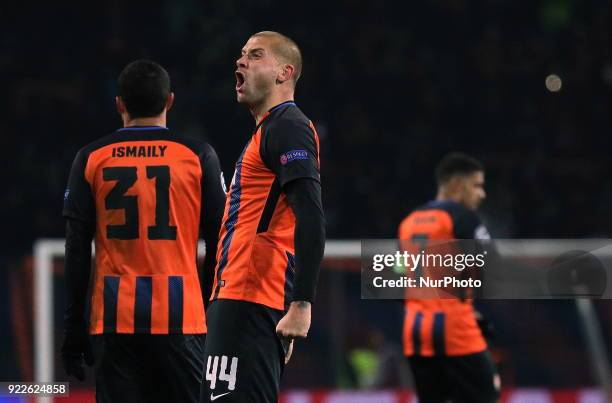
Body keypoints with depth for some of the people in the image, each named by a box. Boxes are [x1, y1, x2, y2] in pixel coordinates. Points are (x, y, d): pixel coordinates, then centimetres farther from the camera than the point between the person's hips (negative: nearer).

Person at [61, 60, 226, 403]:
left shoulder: (91, 158, 5)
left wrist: (74, 327, 7)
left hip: (114, 319, 1)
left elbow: (77, 252, 3)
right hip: (180, 317, -1)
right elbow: (218, 244, 2)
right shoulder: (198, 155, 3)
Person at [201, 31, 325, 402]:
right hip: (237, 299, 11)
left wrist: (301, 305, -26)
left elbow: (311, 220, -19)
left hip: (248, 303, -11)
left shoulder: (288, 126, -7)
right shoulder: (267, 131, 25)